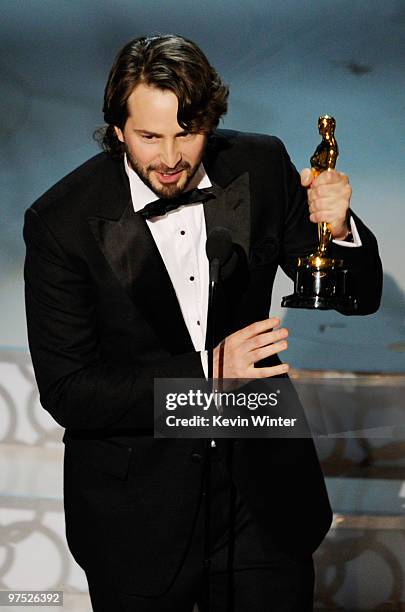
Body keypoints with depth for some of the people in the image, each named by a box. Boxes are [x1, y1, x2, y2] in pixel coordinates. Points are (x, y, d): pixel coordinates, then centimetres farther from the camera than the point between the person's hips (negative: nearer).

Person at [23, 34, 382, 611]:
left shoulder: (261, 166, -8)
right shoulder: (61, 221, -16)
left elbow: (359, 296, 0)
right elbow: (66, 392, -17)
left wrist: (337, 228, -22)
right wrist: (207, 371, -25)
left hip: (262, 485, 2)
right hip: (137, 514, -2)